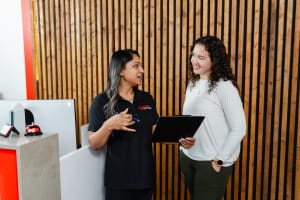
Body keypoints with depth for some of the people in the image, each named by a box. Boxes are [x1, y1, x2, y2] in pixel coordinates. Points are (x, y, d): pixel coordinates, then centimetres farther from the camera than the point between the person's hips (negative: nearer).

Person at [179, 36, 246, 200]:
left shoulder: (224, 87, -15)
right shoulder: (192, 84, 5)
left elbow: (239, 129, -15)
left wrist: (219, 161, -13)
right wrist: (181, 137, -6)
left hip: (211, 162, -6)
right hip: (187, 158, 6)